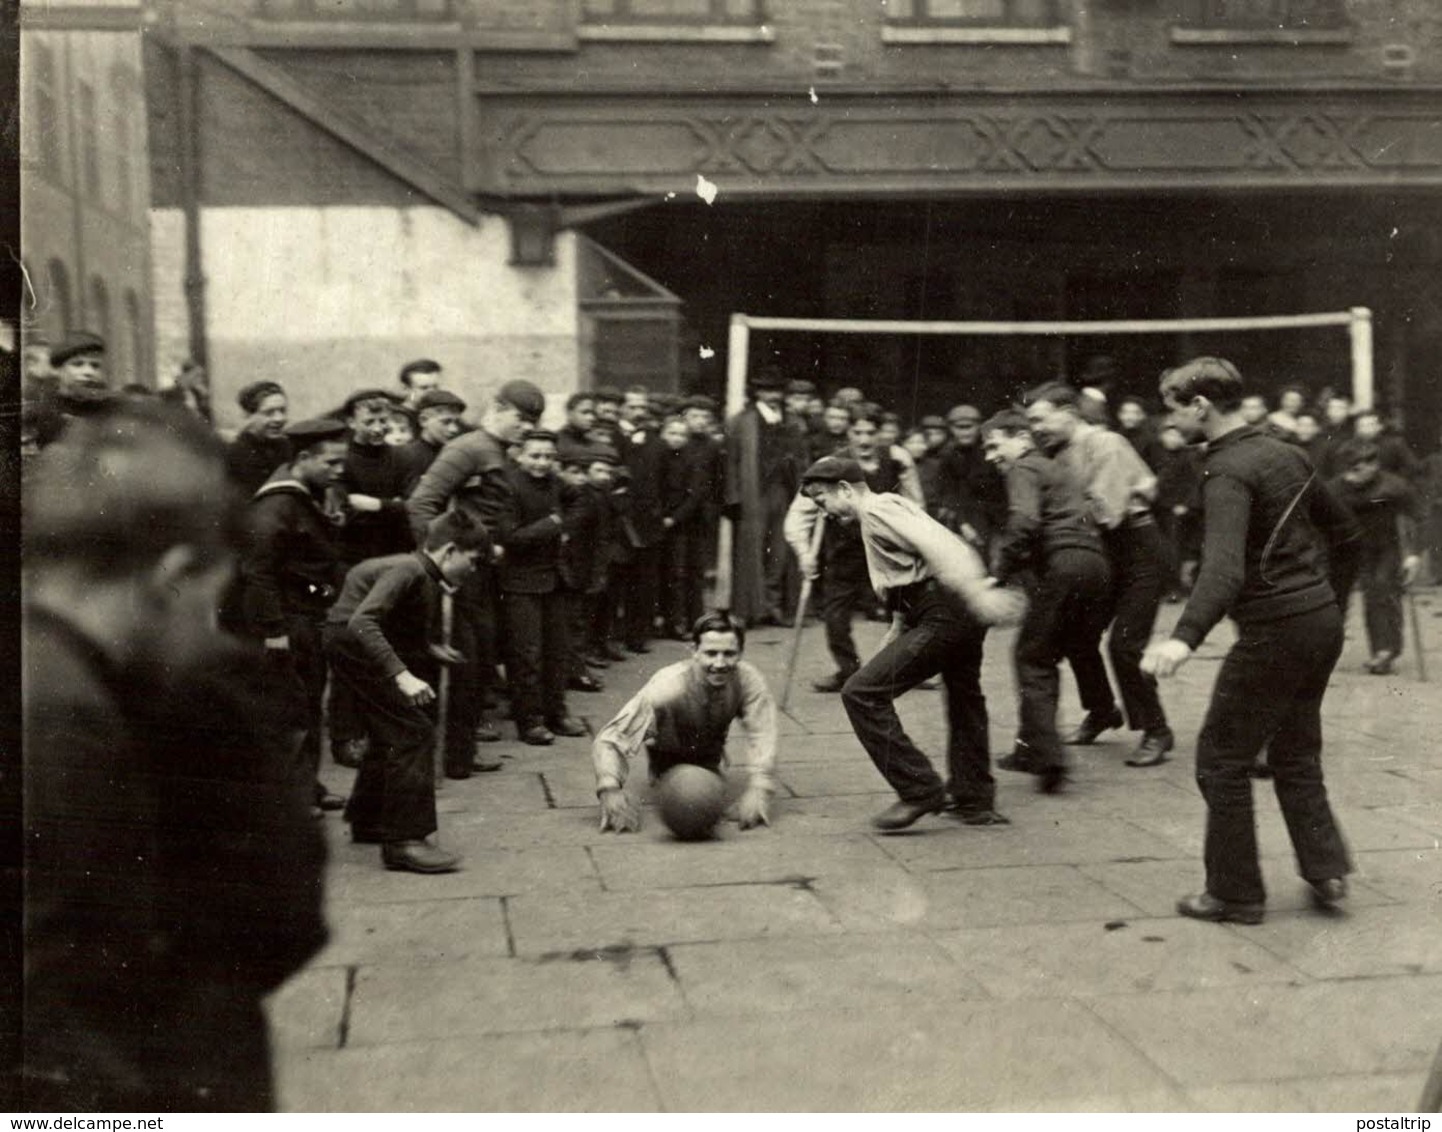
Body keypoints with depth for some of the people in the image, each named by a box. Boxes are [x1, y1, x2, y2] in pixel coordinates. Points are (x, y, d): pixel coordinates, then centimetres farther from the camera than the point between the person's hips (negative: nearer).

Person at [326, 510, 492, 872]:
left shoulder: (425, 576, 9)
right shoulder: (408, 571, -21)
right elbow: (361, 622, -32)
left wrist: (431, 649, 9)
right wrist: (402, 675, -38)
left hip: (358, 643, 11)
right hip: (353, 642, -11)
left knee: (392, 732, 21)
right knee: (414, 732, -14)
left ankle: (367, 820, 35)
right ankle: (404, 840, -13)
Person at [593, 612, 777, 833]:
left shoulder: (748, 679, -37)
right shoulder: (667, 688, -45)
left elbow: (762, 734, -41)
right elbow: (608, 740, -46)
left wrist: (758, 788, -58)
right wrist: (610, 791, -63)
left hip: (709, 748, 2)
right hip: (667, 749, -2)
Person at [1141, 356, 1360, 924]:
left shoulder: (1229, 472, -17)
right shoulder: (1284, 453, 9)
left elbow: (1225, 569, -33)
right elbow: (1343, 527, 20)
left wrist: (1185, 637, -45)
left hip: (1275, 632, -9)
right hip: (1322, 618, 9)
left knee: (1221, 759, 3)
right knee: (1295, 754, 21)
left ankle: (1235, 893, 10)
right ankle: (1325, 868, 18)